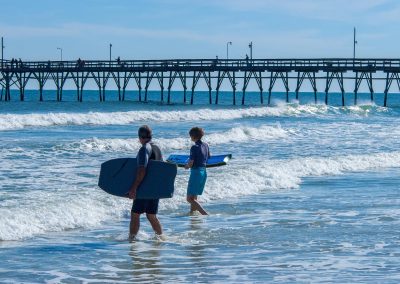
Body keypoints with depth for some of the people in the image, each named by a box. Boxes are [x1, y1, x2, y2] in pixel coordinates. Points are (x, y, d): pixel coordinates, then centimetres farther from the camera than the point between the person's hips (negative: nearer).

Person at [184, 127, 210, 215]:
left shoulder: (194, 147, -16)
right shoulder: (206, 145, 7)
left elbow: (191, 164, -17)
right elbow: (208, 159, 19)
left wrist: (186, 166, 3)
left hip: (196, 172, -8)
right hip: (204, 172, 8)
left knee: (190, 199, -6)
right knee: (194, 197, 20)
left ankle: (205, 214, -18)